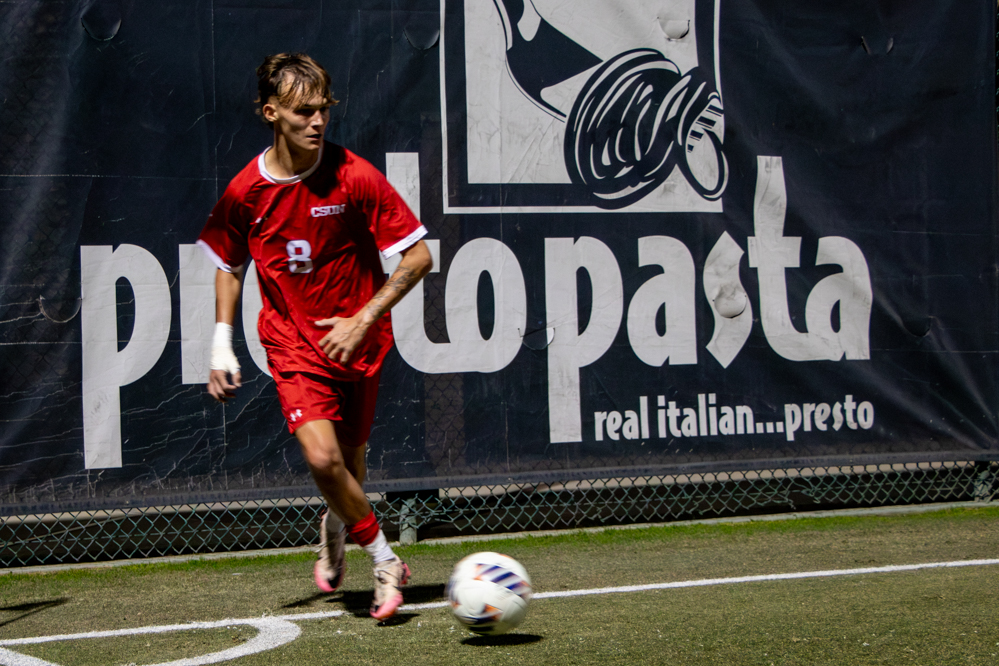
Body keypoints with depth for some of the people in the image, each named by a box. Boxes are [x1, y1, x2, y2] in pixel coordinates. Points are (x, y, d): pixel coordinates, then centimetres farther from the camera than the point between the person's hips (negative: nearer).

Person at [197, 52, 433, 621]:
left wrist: (362, 320, -16)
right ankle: (386, 564, -1)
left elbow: (419, 258, -9)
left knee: (351, 463, 8)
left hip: (356, 339, 0)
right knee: (322, 457, -20)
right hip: (293, 343, 0)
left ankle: (336, 530, 44)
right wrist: (222, 344, 4)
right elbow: (230, 264, 12)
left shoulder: (356, 177, -14)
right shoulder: (245, 192, -8)